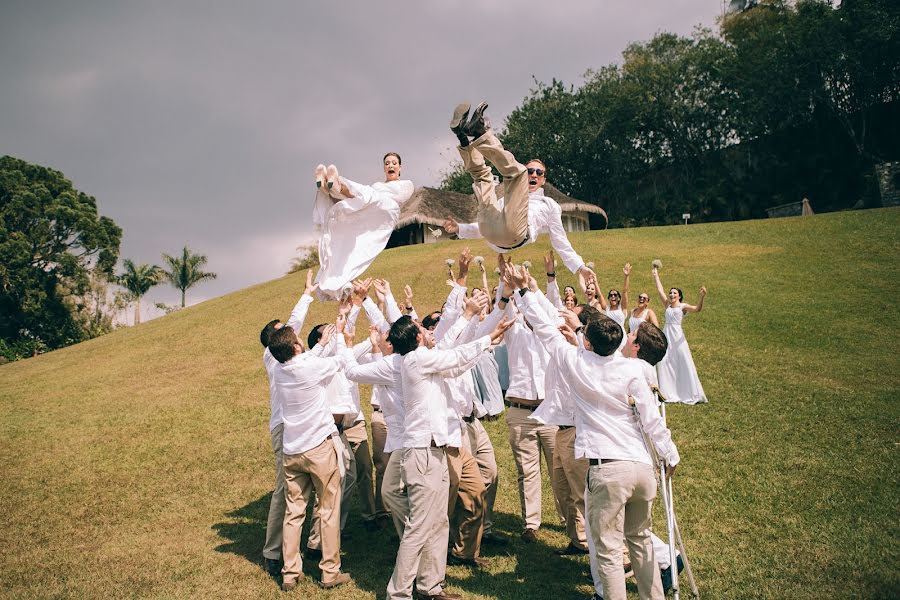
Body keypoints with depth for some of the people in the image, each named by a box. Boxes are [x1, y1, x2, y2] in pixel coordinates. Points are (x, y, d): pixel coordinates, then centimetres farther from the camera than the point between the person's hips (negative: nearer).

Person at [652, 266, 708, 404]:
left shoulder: (683, 306, 0)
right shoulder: (667, 305, 13)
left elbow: (697, 309, -16)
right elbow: (660, 290, 16)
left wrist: (702, 297, -34)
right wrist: (656, 275, 19)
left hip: (677, 336, -5)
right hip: (666, 335, 5)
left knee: (683, 363, -5)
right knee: (665, 363, 3)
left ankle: (691, 394, 0)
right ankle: (668, 393, 9)